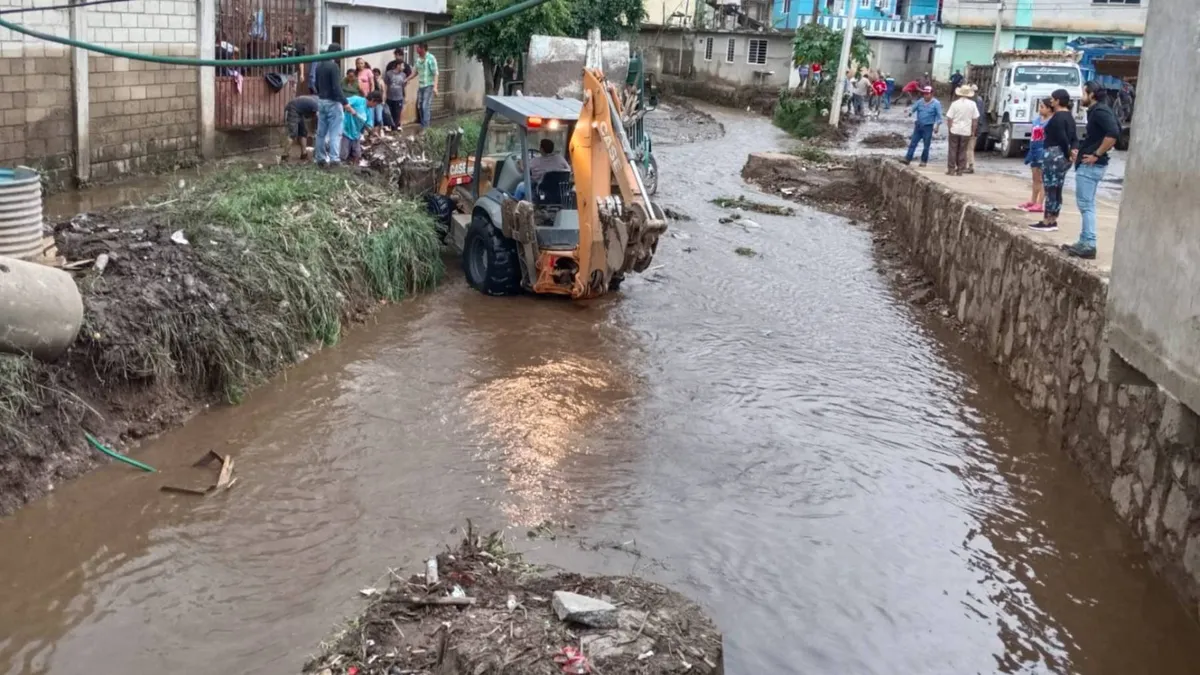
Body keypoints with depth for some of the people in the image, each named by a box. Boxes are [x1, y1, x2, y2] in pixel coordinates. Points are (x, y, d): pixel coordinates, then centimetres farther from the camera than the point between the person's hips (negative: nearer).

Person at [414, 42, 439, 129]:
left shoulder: (431, 58, -13)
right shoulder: (418, 59, 6)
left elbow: (435, 73, -14)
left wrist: (435, 87, -21)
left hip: (429, 86, -7)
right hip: (420, 86, 7)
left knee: (425, 106, -11)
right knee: (420, 106, 8)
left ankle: (425, 127, -9)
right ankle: (422, 125, 18)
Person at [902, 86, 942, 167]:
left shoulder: (936, 103, -7)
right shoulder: (920, 102, 5)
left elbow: (939, 116, -5)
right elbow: (913, 108, 7)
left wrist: (937, 126, -12)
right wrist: (910, 111, -17)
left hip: (928, 127, -4)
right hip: (918, 125, 4)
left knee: (926, 145, 2)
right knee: (913, 143, 1)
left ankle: (924, 161, 13)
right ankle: (907, 159, 2)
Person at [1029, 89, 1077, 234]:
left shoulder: (1057, 117, -15)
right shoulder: (1069, 116, 15)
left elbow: (1062, 138, -20)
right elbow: (1074, 137, 9)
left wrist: (1068, 154, -10)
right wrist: (1073, 151, -6)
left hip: (1053, 155, -10)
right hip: (1063, 157, 10)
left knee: (1050, 190, -5)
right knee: (1057, 190, 12)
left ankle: (1046, 222, -3)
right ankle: (1053, 221, 16)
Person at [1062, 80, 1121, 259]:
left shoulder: (1100, 111, -14)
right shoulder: (1096, 111, 17)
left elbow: (1113, 133, -26)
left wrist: (1097, 154, -21)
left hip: (1090, 165, -11)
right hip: (1088, 165, 11)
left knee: (1086, 205, -9)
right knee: (1086, 205, 14)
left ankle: (1089, 245, -10)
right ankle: (1084, 242, 19)